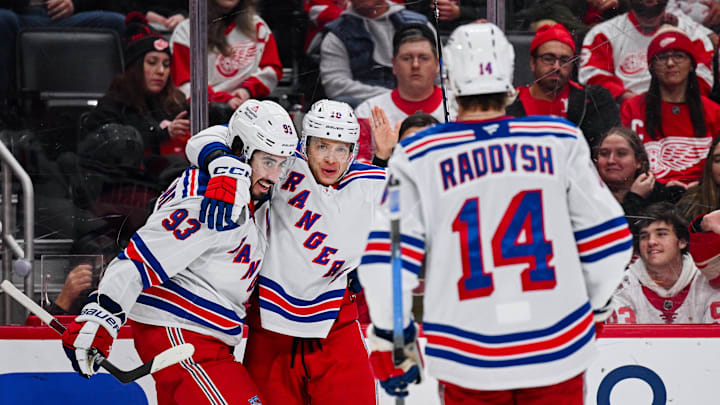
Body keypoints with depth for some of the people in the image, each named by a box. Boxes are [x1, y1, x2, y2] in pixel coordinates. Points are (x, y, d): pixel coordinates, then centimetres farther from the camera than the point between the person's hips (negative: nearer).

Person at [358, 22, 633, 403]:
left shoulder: (418, 157, -5)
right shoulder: (561, 142, -2)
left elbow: (386, 256, -6)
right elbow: (606, 238, 4)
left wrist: (389, 340, 6)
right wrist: (592, 305, 21)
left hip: (469, 360, -1)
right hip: (557, 354, 1)